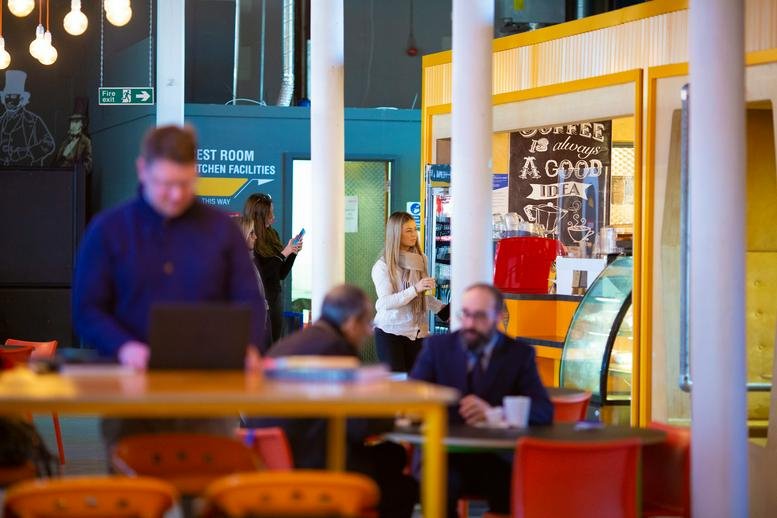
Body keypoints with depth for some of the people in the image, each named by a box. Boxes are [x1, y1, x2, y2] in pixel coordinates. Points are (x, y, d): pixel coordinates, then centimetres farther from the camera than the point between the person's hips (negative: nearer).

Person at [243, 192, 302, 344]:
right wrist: (284, 254, -15)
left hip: (275, 296, 7)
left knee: (274, 343, 5)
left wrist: (293, 252, 2)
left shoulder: (272, 235, 9)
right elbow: (261, 274, -18)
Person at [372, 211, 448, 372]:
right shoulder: (383, 266, -7)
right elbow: (385, 302, -18)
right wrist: (415, 289, -26)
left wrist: (442, 309, 9)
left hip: (416, 333, 5)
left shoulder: (421, 260, 9)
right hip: (391, 333, -5)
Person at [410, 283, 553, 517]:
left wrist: (494, 412, -22)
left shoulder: (519, 354, 7)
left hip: (498, 460, 0)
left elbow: (544, 412, -4)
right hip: (445, 456, 0)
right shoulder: (437, 346, 10)